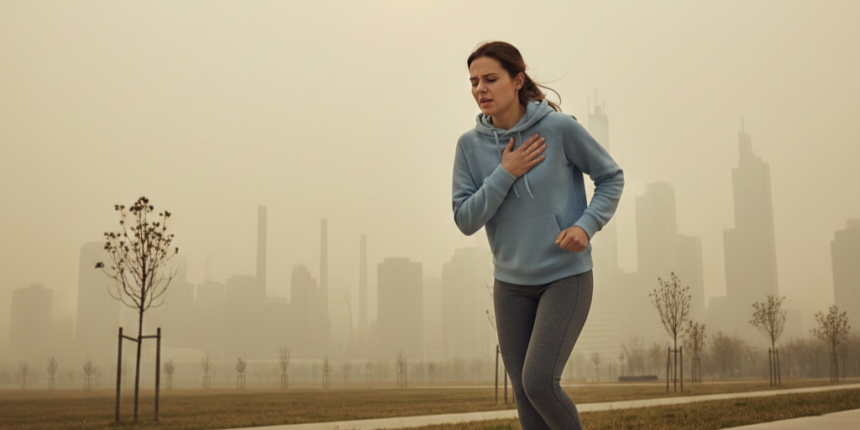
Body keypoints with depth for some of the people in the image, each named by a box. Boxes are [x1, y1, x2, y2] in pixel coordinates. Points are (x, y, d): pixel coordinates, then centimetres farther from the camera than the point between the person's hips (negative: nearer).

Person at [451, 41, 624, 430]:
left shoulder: (560, 128, -13)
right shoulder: (470, 145, -4)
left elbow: (611, 177, 0)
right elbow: (465, 220, -7)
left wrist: (587, 225, -15)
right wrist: (505, 174, -18)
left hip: (566, 276, -4)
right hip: (511, 284, 4)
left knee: (539, 383, -15)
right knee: (523, 394, 7)